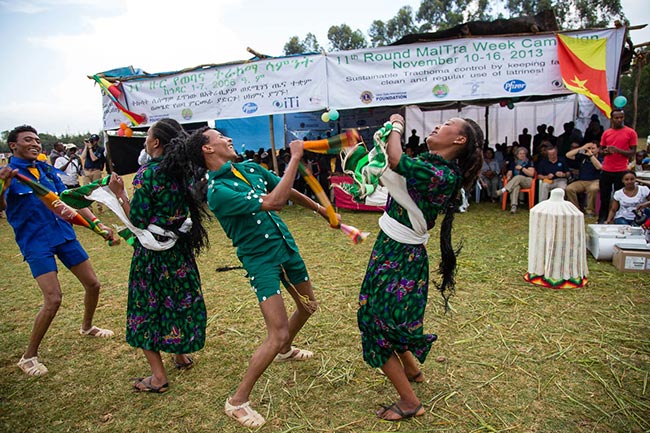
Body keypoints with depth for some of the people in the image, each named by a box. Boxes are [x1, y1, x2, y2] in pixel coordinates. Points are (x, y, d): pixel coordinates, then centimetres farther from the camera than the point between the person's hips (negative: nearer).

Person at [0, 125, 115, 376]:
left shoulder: (46, 169, 8)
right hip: (36, 243, -6)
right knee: (53, 300, -14)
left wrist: (98, 225, 6)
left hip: (64, 235, 6)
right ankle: (29, 357, 9)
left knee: (93, 284, 10)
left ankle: (87, 327, 38)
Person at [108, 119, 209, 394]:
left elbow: (138, 219, -18)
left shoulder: (147, 173, -17)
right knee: (178, 300, 20)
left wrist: (119, 193, -10)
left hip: (152, 250, -6)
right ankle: (181, 355, 36)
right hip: (180, 249, 7)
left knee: (148, 306, 7)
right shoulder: (183, 171, 3)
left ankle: (158, 376, 11)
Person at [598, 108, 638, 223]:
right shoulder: (606, 133, 11)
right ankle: (602, 220, 15)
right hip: (606, 170, 3)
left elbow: (633, 152, -2)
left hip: (621, 171, -3)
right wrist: (605, 151, -5)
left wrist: (618, 150, -17)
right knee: (604, 197, 6)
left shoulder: (631, 132, 1)